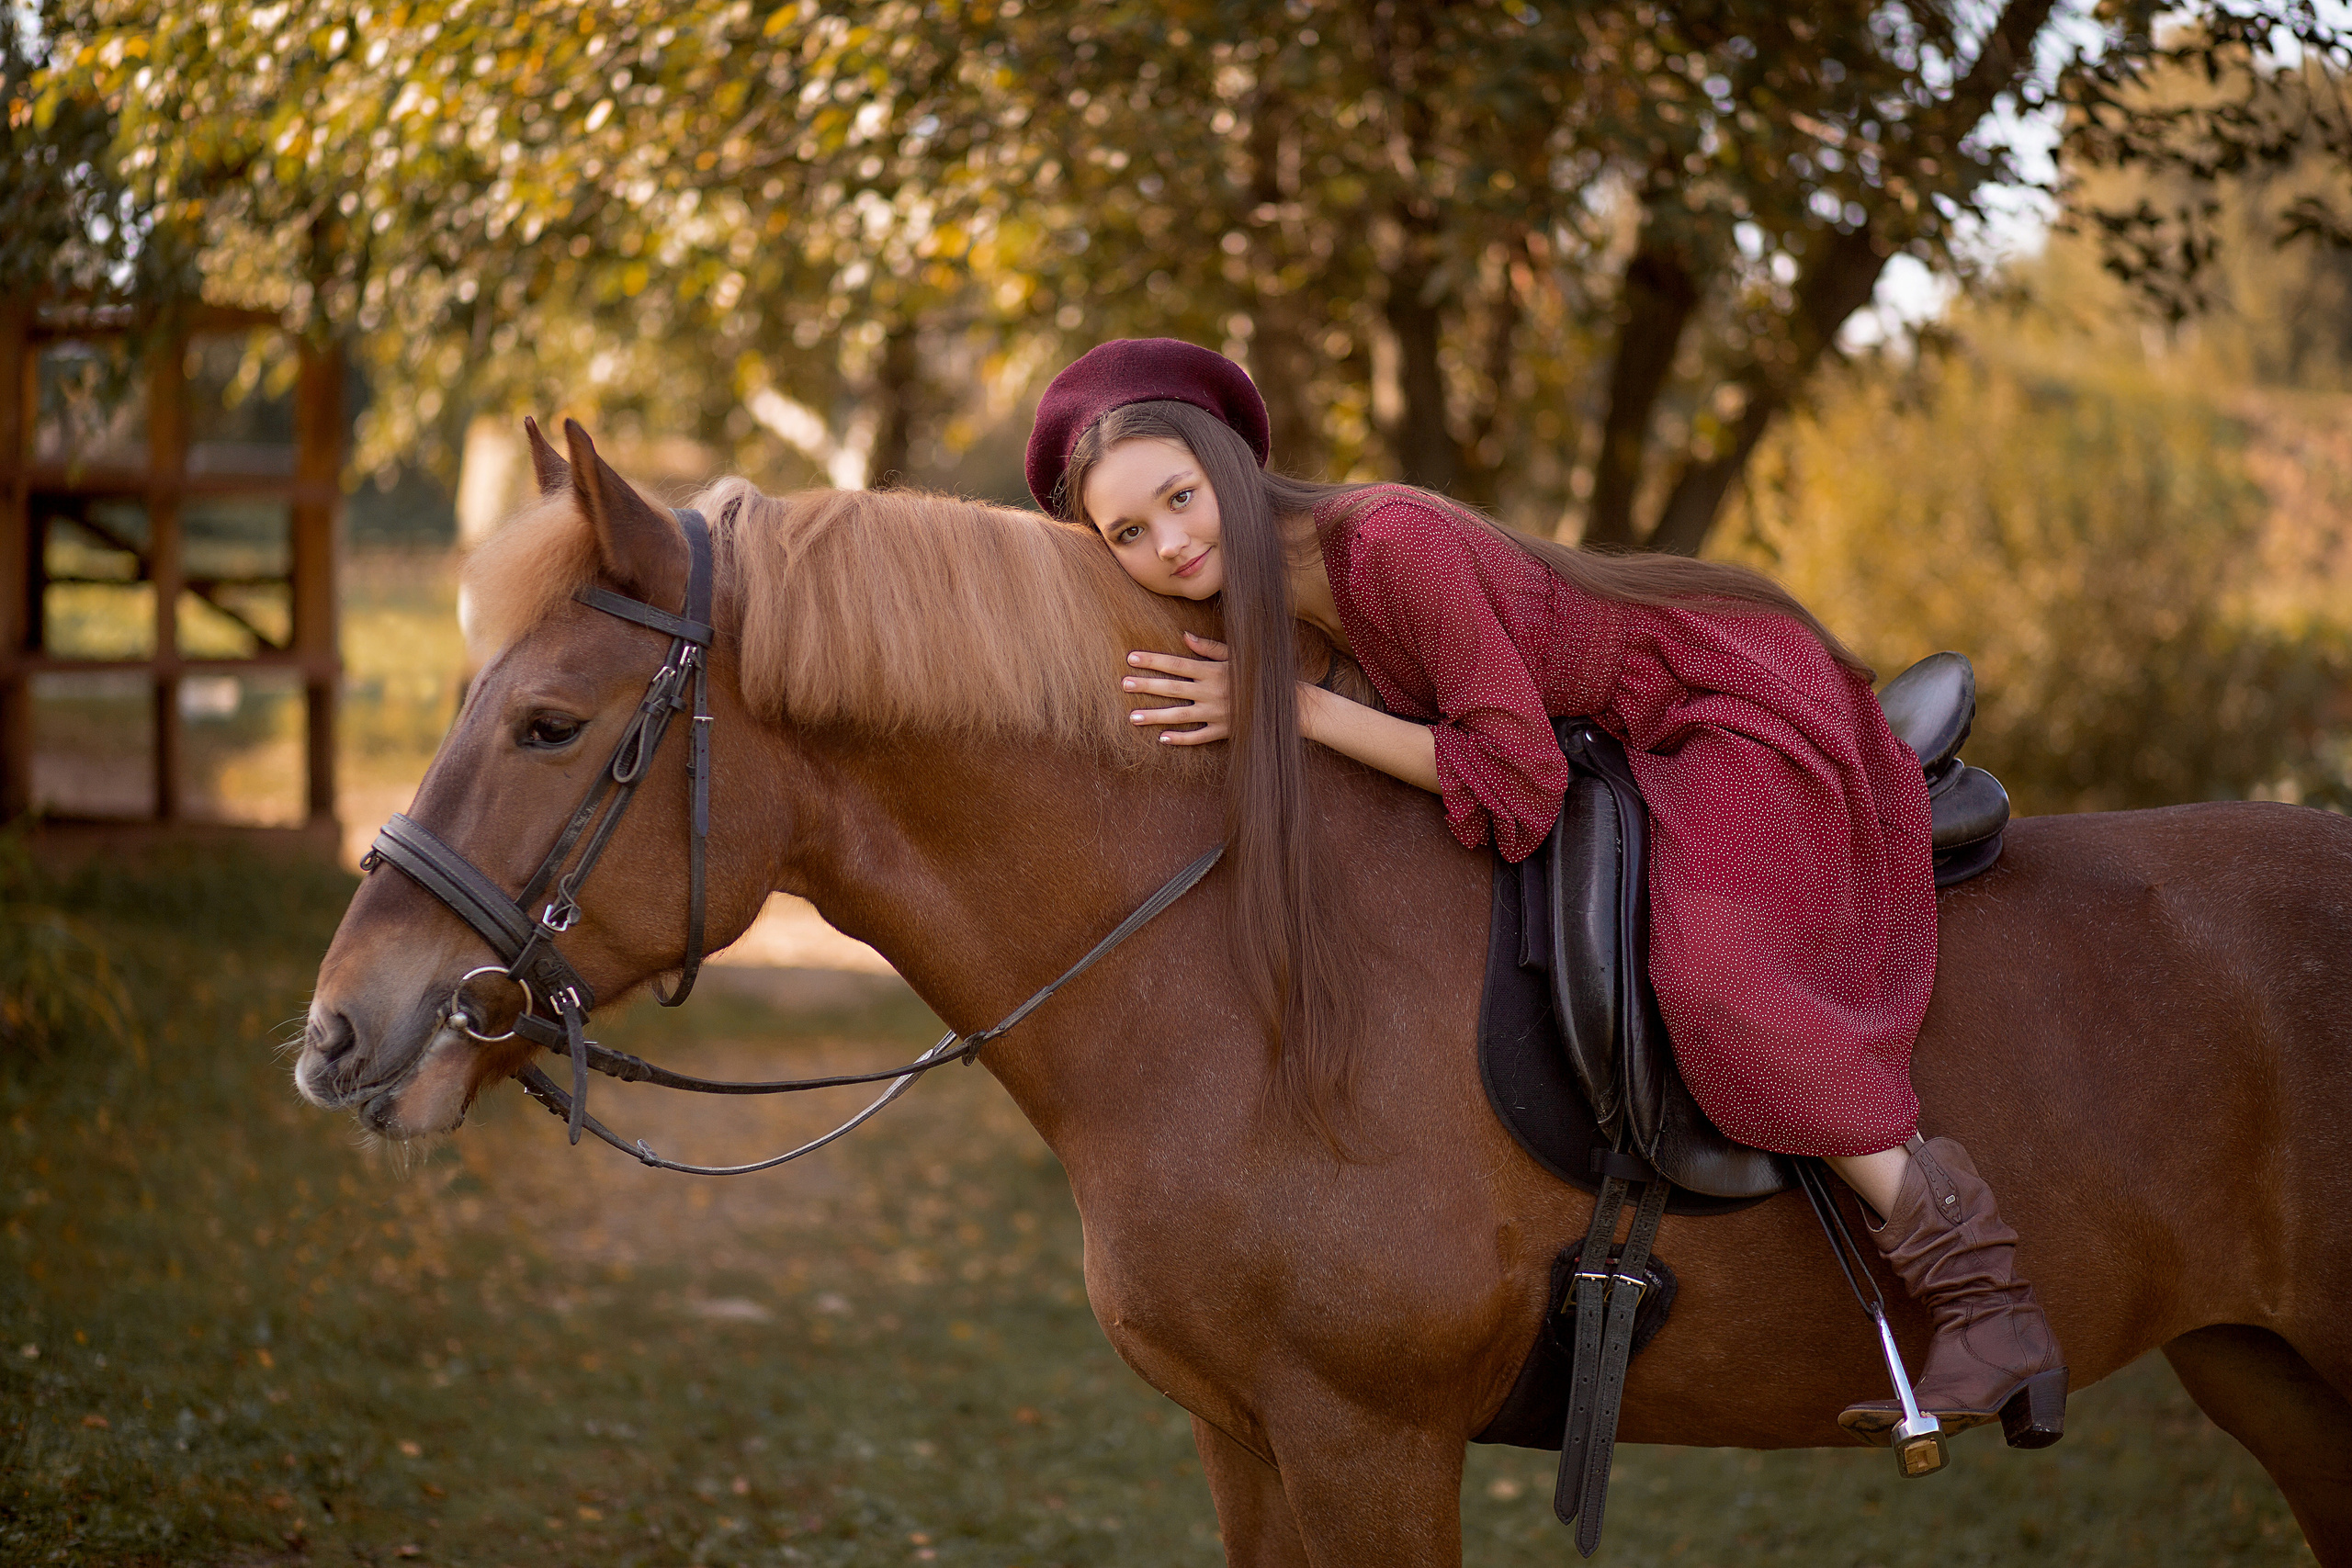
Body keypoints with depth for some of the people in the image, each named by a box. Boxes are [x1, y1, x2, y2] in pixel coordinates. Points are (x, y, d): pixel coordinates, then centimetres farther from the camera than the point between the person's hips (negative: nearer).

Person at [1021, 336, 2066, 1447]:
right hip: (1643, 744, 10)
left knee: (1707, 978, -31)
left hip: (1743, 701, -10)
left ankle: (1988, 1303, -26)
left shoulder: (1387, 541, -30)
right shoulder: (1266, 589, -2)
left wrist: (1298, 712, -29)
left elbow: (1516, 779, -28)